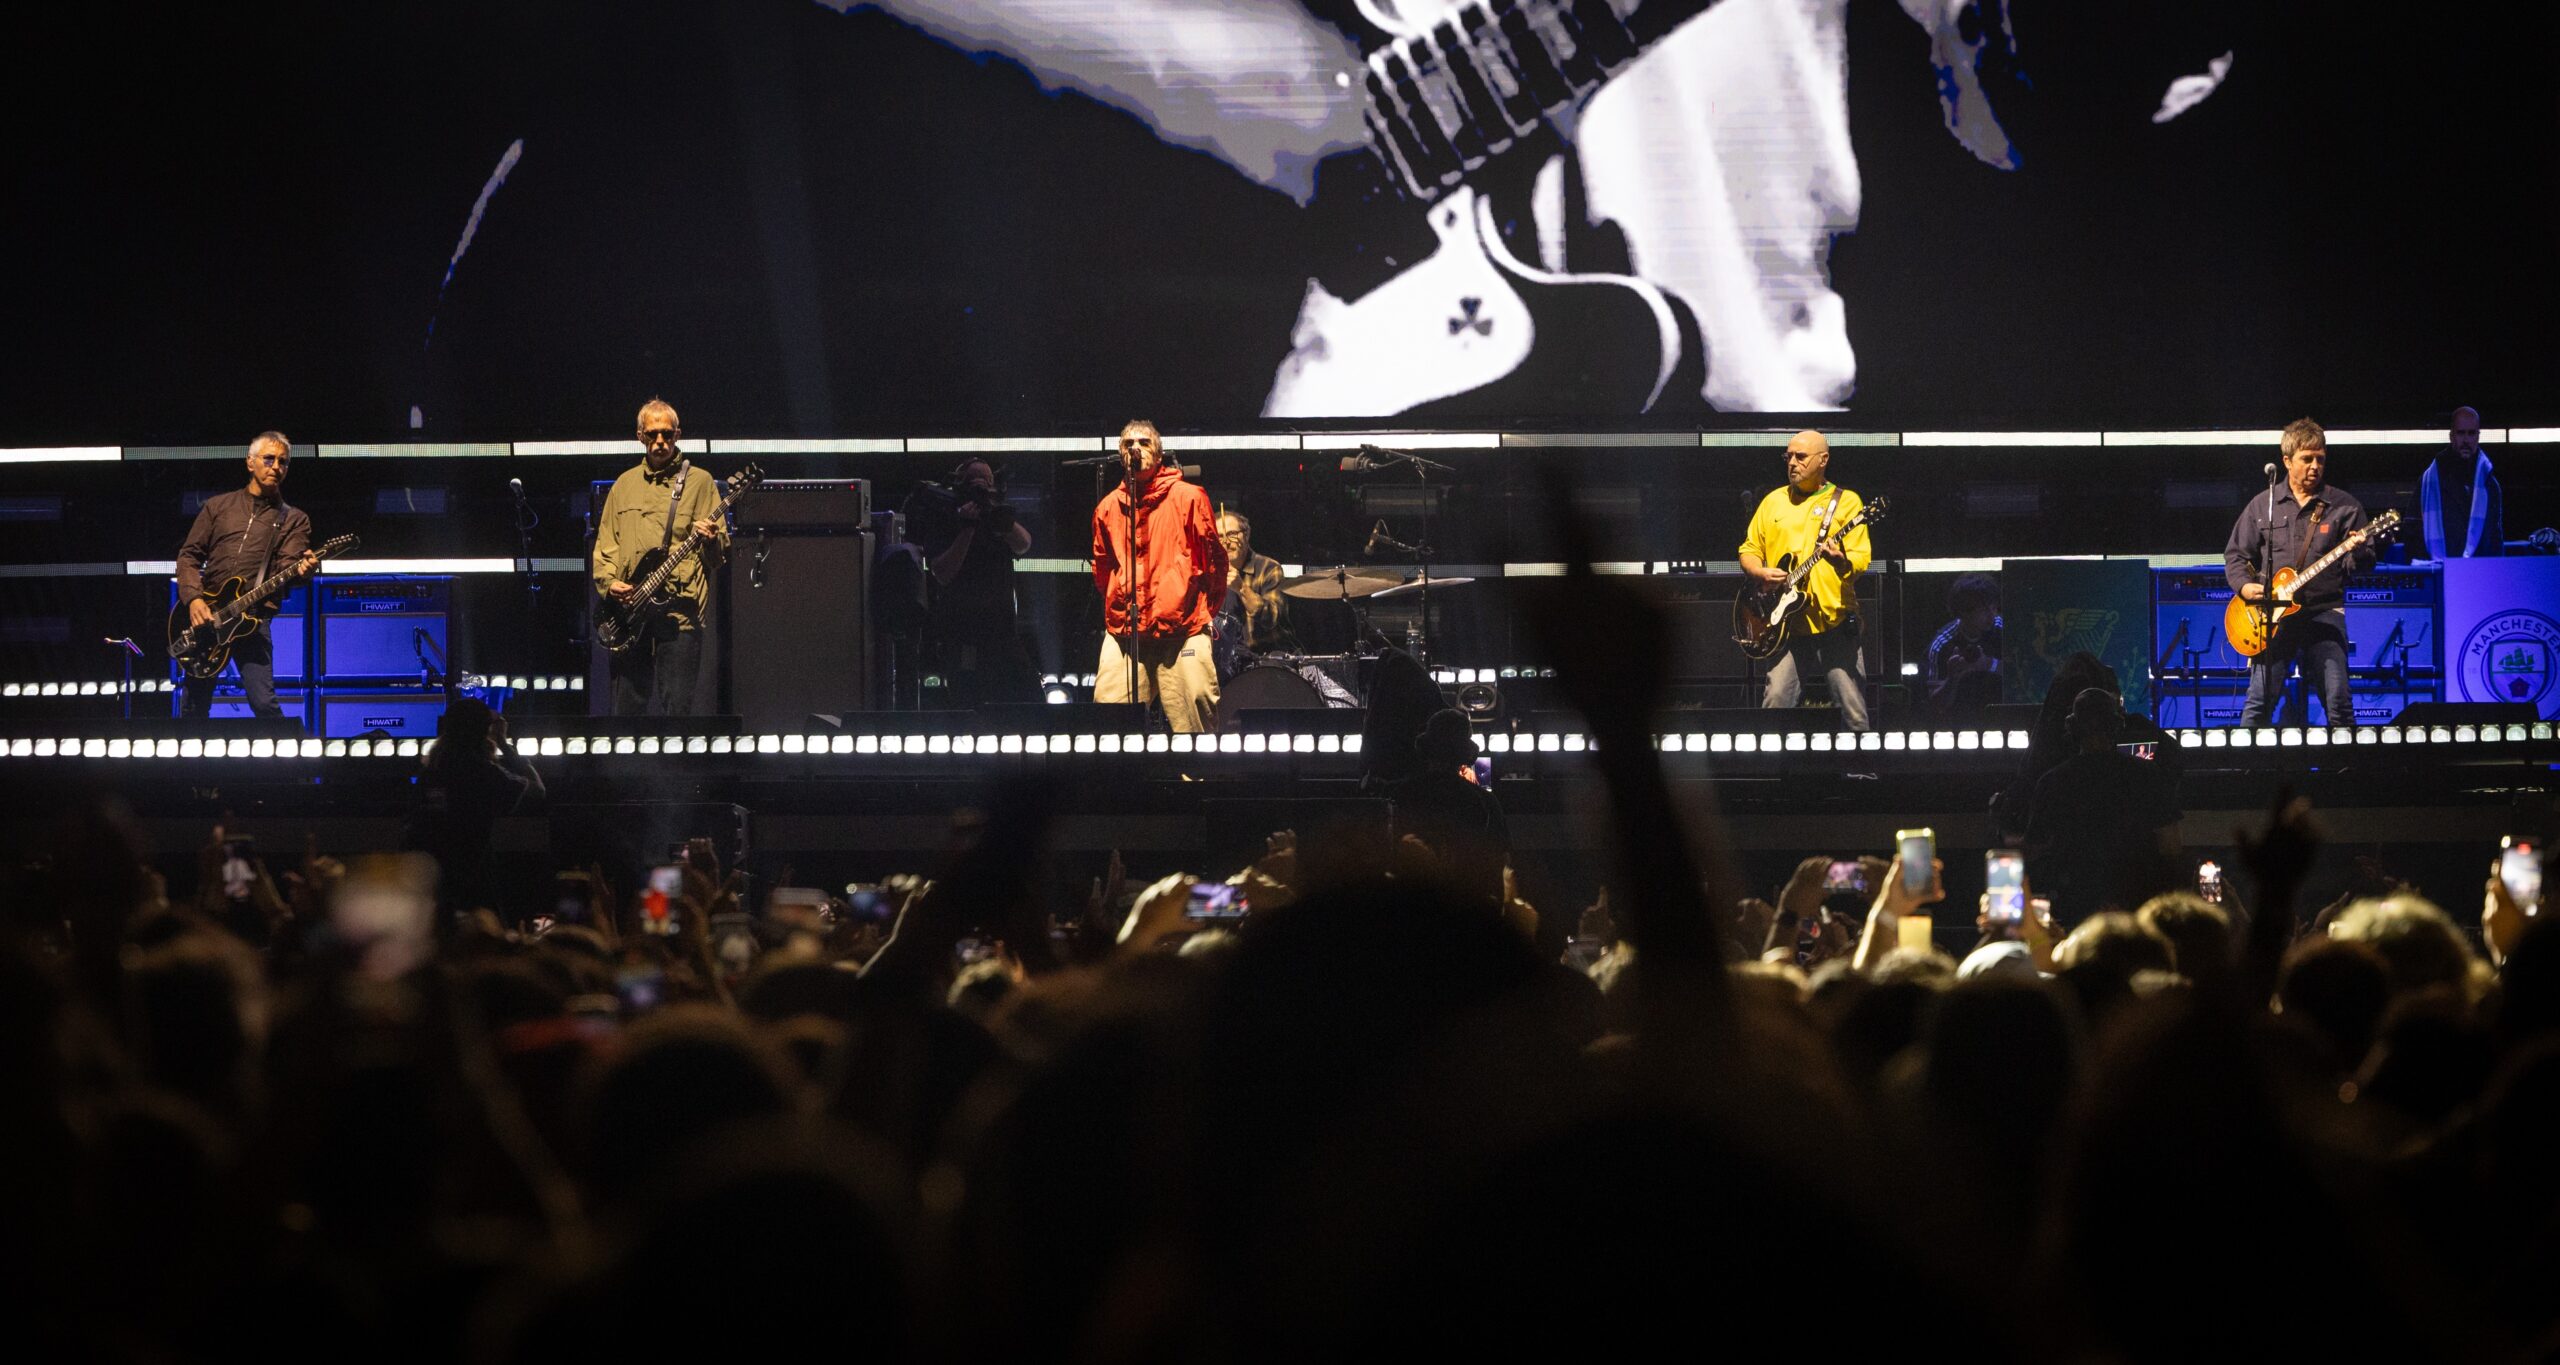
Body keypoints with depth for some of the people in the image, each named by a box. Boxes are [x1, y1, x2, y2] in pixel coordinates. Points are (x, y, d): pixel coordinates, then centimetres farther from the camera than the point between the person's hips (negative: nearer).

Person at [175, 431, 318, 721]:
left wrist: (300, 568, -31)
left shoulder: (294, 519, 10)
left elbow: (286, 566, -5)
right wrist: (194, 600, -8)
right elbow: (189, 555, 10)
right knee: (194, 707, 7)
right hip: (202, 613, 3)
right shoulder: (218, 506, 14)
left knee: (264, 702, -19)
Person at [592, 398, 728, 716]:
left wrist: (711, 540, -21)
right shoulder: (625, 485, 17)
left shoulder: (700, 482, 5)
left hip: (680, 610, -4)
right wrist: (608, 582, 1)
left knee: (676, 706, -9)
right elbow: (605, 544, 18)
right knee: (628, 708, 5)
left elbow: (721, 550, 2)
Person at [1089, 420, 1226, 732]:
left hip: (1183, 630, -3)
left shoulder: (1188, 497, 3)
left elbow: (1214, 559, 8)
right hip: (1123, 631, 3)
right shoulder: (1108, 507, 12)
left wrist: (1206, 612, 11)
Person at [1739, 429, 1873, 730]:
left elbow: (1861, 559, -4)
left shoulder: (1846, 501, 4)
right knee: (1775, 702, -6)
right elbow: (1749, 550, 19)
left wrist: (1841, 561, -26)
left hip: (1834, 618, -3)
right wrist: (1761, 572, -2)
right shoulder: (1773, 502, 16)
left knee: (1854, 711, -5)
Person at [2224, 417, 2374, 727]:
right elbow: (2235, 554, 14)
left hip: (2324, 611, -1)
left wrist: (2359, 554, -21)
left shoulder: (2344, 506, 5)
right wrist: (2244, 585, -4)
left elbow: (2364, 563, 2)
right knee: (2260, 699, -5)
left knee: (2338, 700, -8)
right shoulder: (2262, 505, 9)